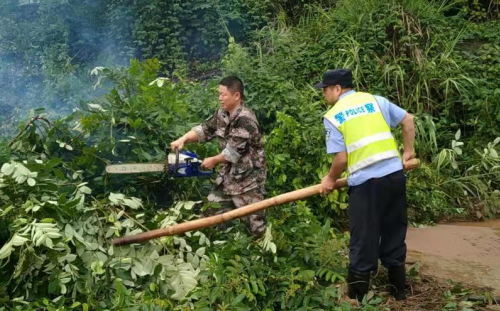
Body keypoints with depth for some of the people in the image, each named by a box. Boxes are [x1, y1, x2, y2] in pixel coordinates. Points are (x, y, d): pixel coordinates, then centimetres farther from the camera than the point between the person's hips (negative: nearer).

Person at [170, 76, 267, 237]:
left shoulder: (245, 119, -23)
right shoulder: (222, 114, 4)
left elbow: (234, 151, -23)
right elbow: (204, 129, 5)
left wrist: (213, 161, -9)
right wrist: (183, 139, -12)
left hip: (248, 177, -9)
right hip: (228, 173, 9)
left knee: (253, 219, -4)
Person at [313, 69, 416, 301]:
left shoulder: (332, 116, -1)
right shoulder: (375, 100, 11)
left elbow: (341, 158, -8)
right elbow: (407, 120, 12)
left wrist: (330, 179, 9)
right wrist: (408, 151, 22)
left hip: (365, 182, -4)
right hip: (394, 174, 4)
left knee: (363, 242, 7)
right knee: (394, 235, 18)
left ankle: (357, 298, 16)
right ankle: (399, 291, 29)